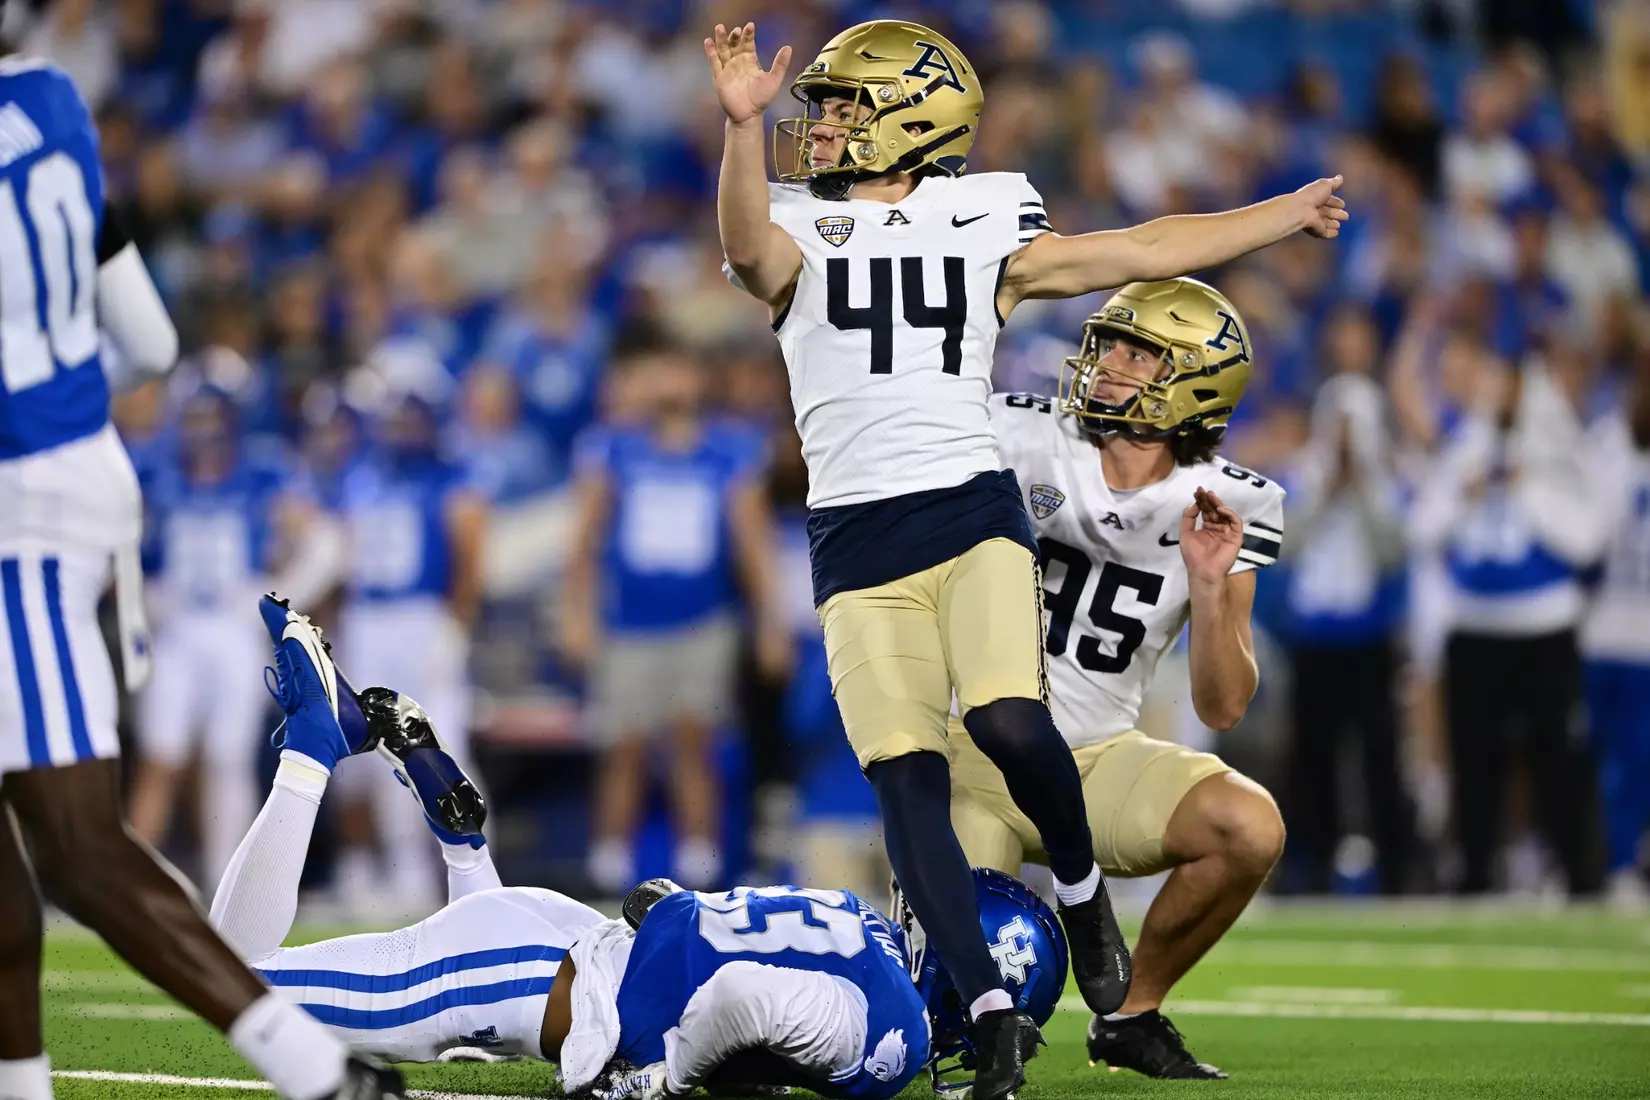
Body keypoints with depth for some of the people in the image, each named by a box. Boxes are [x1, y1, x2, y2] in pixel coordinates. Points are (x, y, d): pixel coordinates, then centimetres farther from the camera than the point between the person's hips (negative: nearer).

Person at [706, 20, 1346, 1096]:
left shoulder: (986, 228, 12)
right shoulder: (801, 232, 11)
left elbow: (1147, 251, 18)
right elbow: (748, 247, -13)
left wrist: (1293, 211, 22)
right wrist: (744, 124, -28)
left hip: (971, 513, -1)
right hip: (856, 539, 1)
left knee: (1009, 721, -23)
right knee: (906, 776, -7)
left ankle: (1082, 889, 6)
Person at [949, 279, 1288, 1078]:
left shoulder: (1225, 509, -4)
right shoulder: (1018, 438, -8)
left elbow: (1222, 708, -6)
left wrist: (1211, 584, -20)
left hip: (1100, 760, 2)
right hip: (980, 753, -2)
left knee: (1251, 828, -26)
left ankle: (1131, 1016, -1)